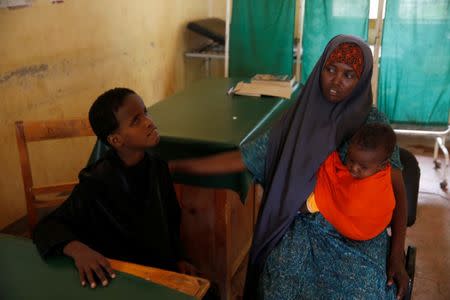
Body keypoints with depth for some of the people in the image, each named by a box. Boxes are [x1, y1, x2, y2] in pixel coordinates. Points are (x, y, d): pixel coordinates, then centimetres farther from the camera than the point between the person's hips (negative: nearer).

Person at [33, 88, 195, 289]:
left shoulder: (158, 167, -4)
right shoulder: (96, 186, -20)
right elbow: (48, 227, -14)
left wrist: (179, 258, 7)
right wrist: (78, 249, -32)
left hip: (163, 268, 4)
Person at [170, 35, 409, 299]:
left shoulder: (373, 122, -2)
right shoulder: (298, 119, 2)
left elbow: (396, 187, -3)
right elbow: (242, 158, 3)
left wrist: (397, 254, -14)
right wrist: (177, 166, -1)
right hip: (302, 230, 1)